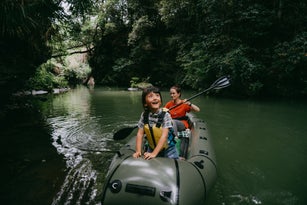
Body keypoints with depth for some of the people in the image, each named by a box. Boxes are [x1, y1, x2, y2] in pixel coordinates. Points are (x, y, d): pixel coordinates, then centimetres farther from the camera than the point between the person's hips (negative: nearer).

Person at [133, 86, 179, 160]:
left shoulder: (165, 115, -23)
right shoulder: (144, 115, -12)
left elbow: (164, 136, -27)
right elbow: (140, 134, -10)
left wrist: (154, 153, -31)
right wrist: (138, 151, -18)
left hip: (168, 148, -3)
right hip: (152, 148, 3)